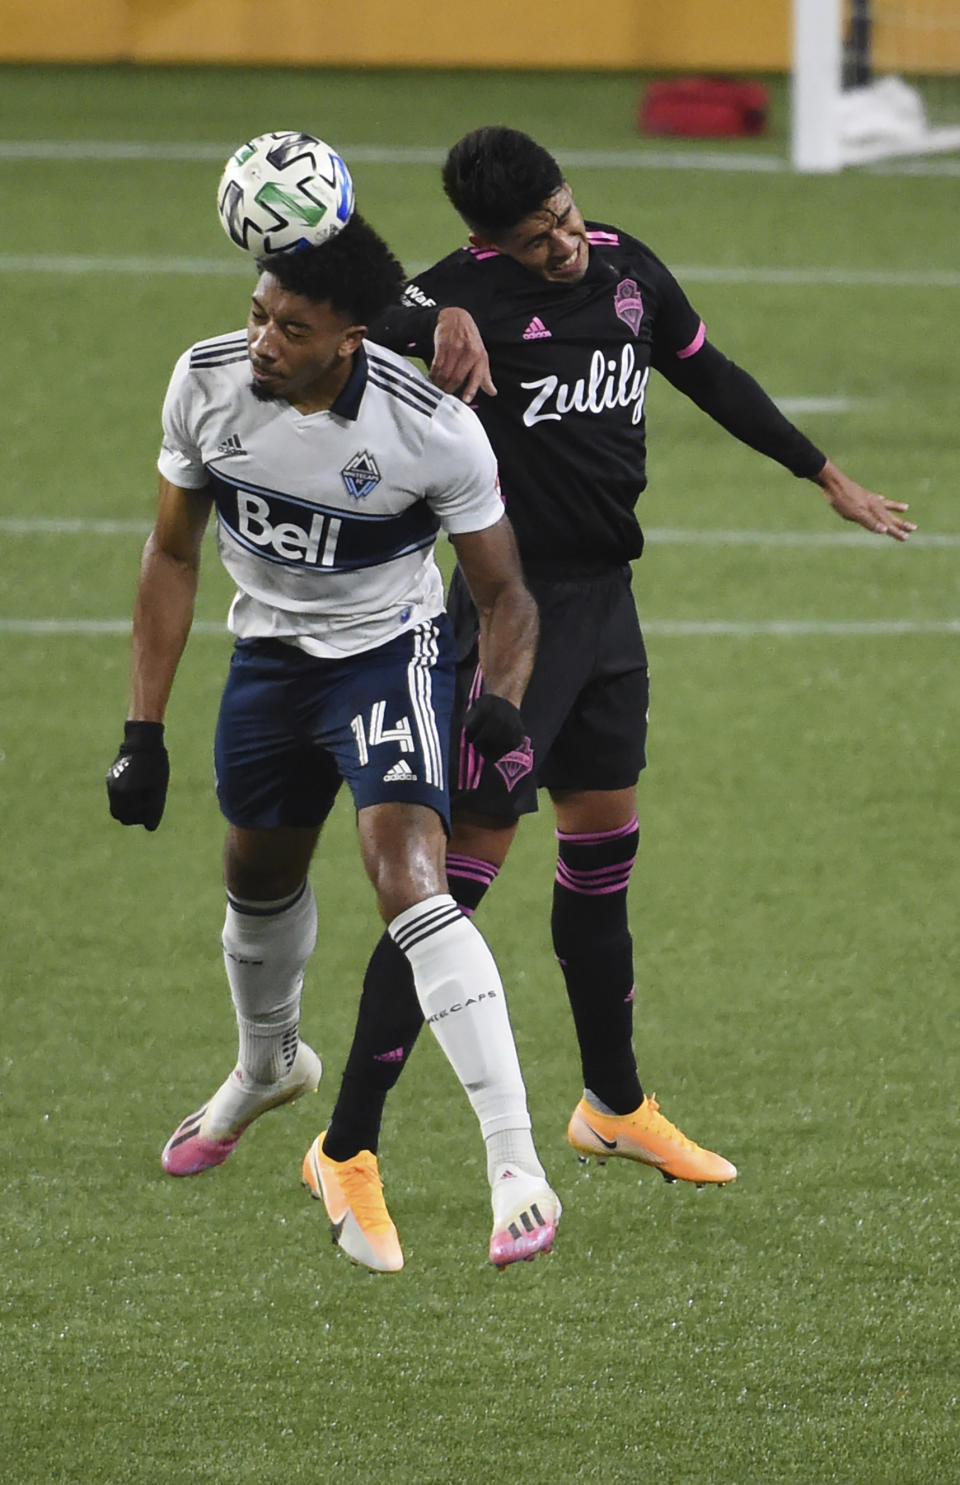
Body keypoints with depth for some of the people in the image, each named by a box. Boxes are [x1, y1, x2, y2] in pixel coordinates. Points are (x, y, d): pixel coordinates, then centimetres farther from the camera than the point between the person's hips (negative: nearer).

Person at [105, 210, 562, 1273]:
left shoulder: (431, 428, -27)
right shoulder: (207, 382, -16)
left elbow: (503, 594, -12)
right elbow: (173, 556, -1)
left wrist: (502, 704, -32)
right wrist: (142, 730, -1)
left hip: (388, 653, -5)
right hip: (269, 655, 5)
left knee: (409, 878, -24)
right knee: (258, 876, 23)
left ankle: (515, 1168, -26)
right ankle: (269, 1064, 57)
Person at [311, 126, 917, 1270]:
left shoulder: (627, 269, 5)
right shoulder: (471, 288, -17)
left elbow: (709, 377, 22)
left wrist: (826, 477, 29)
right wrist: (445, 321, -52)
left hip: (605, 601, 7)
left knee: (604, 843, 19)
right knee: (462, 868, -10)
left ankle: (615, 1107, 37)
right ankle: (347, 1148, -7)